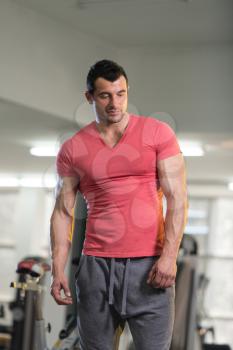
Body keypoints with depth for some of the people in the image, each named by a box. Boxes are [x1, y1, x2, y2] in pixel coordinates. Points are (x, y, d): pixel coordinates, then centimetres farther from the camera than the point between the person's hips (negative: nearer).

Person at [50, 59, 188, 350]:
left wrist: (169, 256, -11)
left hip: (150, 265, -1)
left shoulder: (157, 132, 2)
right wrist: (58, 270, -1)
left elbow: (177, 198, -2)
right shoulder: (72, 149, 6)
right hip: (96, 265, 2)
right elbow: (63, 212, 8)